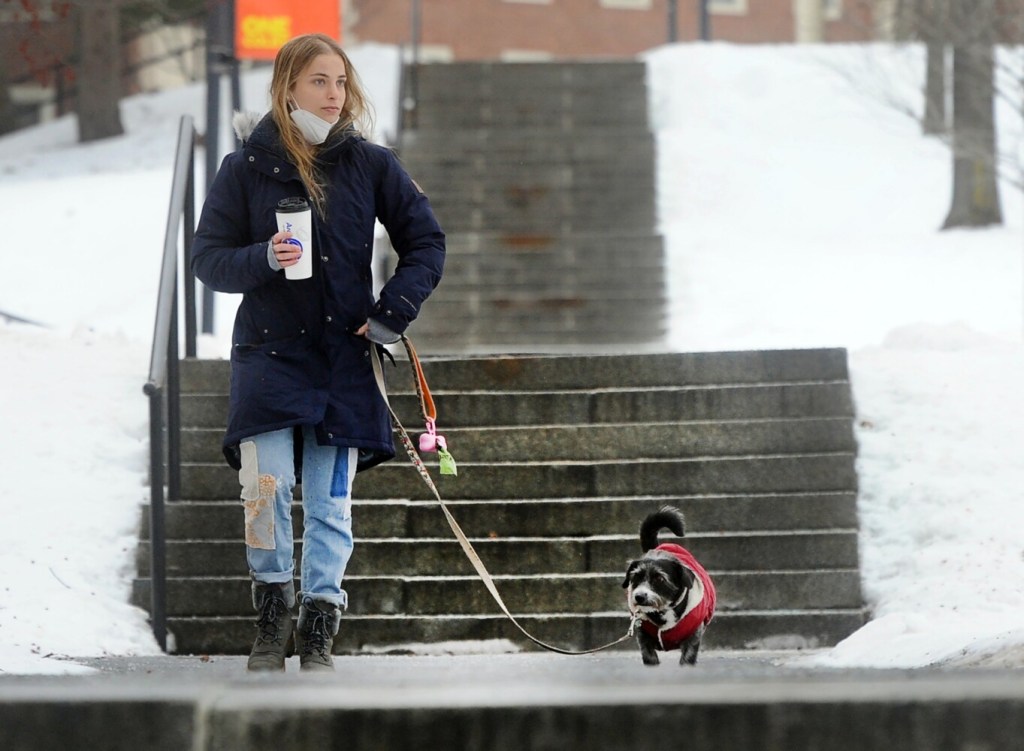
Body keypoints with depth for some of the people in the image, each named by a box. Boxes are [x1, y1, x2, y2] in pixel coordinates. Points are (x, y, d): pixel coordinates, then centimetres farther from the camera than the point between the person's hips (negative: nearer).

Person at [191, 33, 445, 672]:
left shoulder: (369, 164, 1)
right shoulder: (246, 168, -1)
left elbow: (426, 242, 8)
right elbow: (208, 259, 0)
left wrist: (395, 310, -5)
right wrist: (264, 259, -19)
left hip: (344, 356, 1)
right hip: (269, 351, -1)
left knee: (331, 500, 1)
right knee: (266, 483, -17)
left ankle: (319, 629, 10)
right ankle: (273, 614, 1)